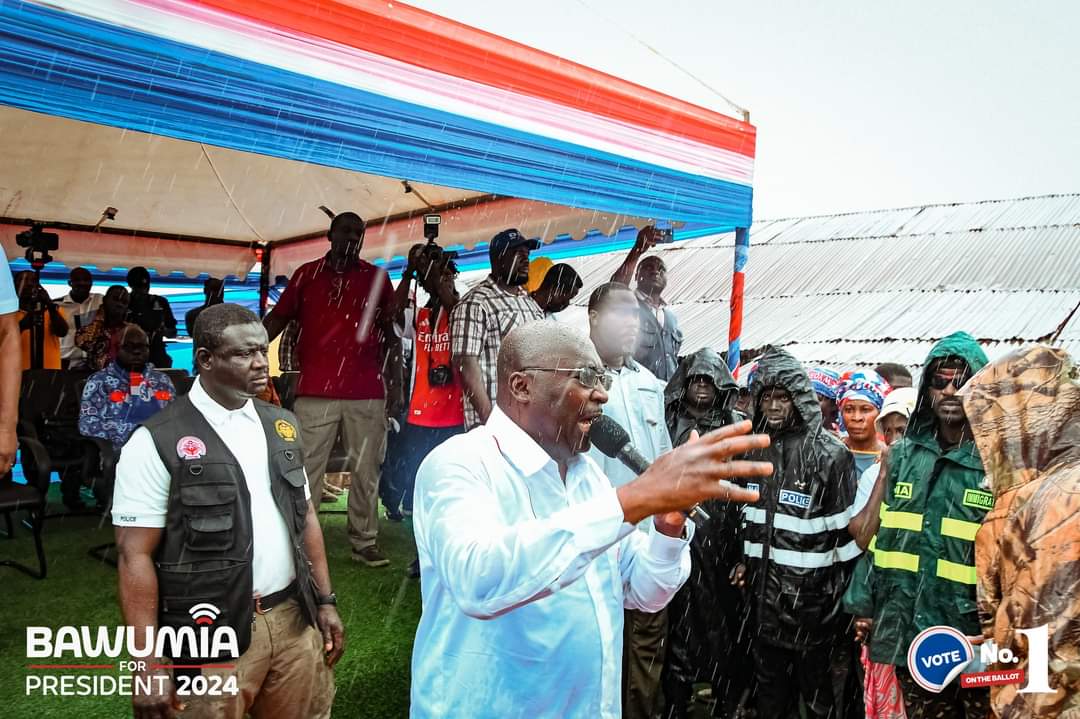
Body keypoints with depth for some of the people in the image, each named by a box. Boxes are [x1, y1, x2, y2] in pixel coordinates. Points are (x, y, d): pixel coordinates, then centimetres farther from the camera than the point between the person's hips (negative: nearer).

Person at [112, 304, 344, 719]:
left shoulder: (281, 425, 7)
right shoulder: (156, 443, -11)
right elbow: (136, 556, -12)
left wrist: (325, 601, 11)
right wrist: (150, 665, -15)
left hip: (294, 619, 5)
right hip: (214, 634, -5)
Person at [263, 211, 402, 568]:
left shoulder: (377, 277, 10)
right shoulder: (307, 274, 8)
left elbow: (389, 334, 12)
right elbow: (276, 319, 7)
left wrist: (395, 386, 7)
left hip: (367, 394, 1)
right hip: (315, 393, -1)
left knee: (366, 472, 6)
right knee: (305, 473, 0)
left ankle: (365, 542, 16)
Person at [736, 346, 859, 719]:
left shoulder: (829, 453, -11)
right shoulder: (755, 448, 6)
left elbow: (847, 531, -9)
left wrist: (843, 591, -8)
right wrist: (746, 560, 12)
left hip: (811, 594, -5)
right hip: (764, 590, 6)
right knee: (769, 682, 19)